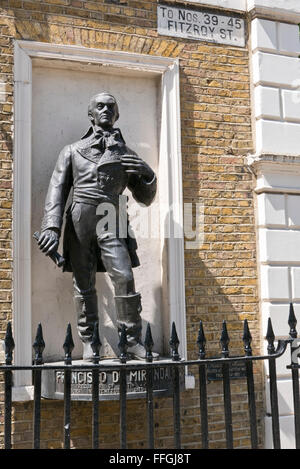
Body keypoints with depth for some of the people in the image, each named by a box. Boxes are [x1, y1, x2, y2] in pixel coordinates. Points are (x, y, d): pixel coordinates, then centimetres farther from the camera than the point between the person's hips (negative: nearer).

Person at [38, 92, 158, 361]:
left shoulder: (126, 155, 21)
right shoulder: (73, 151, 19)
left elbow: (145, 199, 21)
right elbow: (57, 190, 9)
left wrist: (148, 174, 0)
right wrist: (51, 226, -6)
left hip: (111, 219, 0)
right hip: (80, 219, 0)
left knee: (124, 278, -13)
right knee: (83, 283, -1)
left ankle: (133, 341, -4)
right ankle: (89, 343, 7)